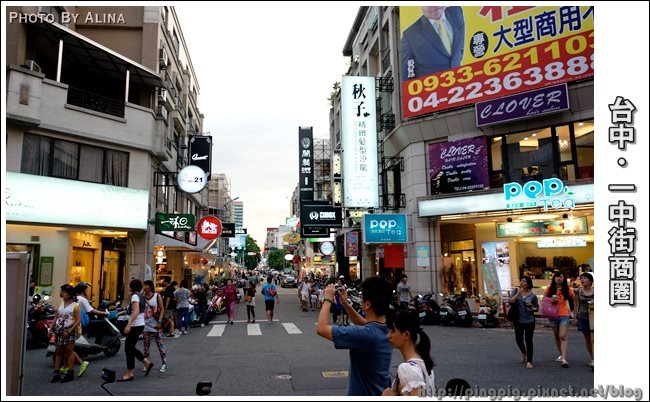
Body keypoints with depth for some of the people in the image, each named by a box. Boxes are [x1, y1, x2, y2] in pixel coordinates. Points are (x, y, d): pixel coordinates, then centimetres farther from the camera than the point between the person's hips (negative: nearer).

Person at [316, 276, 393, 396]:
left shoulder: (364, 334, -32)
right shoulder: (388, 328, -7)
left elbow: (321, 328, -27)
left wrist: (327, 300, -13)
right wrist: (346, 304, 8)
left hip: (364, 394, -7)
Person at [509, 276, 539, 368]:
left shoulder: (532, 296, -3)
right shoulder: (516, 291, 0)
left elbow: (537, 307, 7)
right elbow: (511, 302, -11)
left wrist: (533, 309, -15)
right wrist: (518, 293, -19)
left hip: (529, 321, -1)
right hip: (518, 320, 2)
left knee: (529, 340, 0)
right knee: (518, 339, 5)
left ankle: (529, 361, 11)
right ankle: (524, 352, 38)